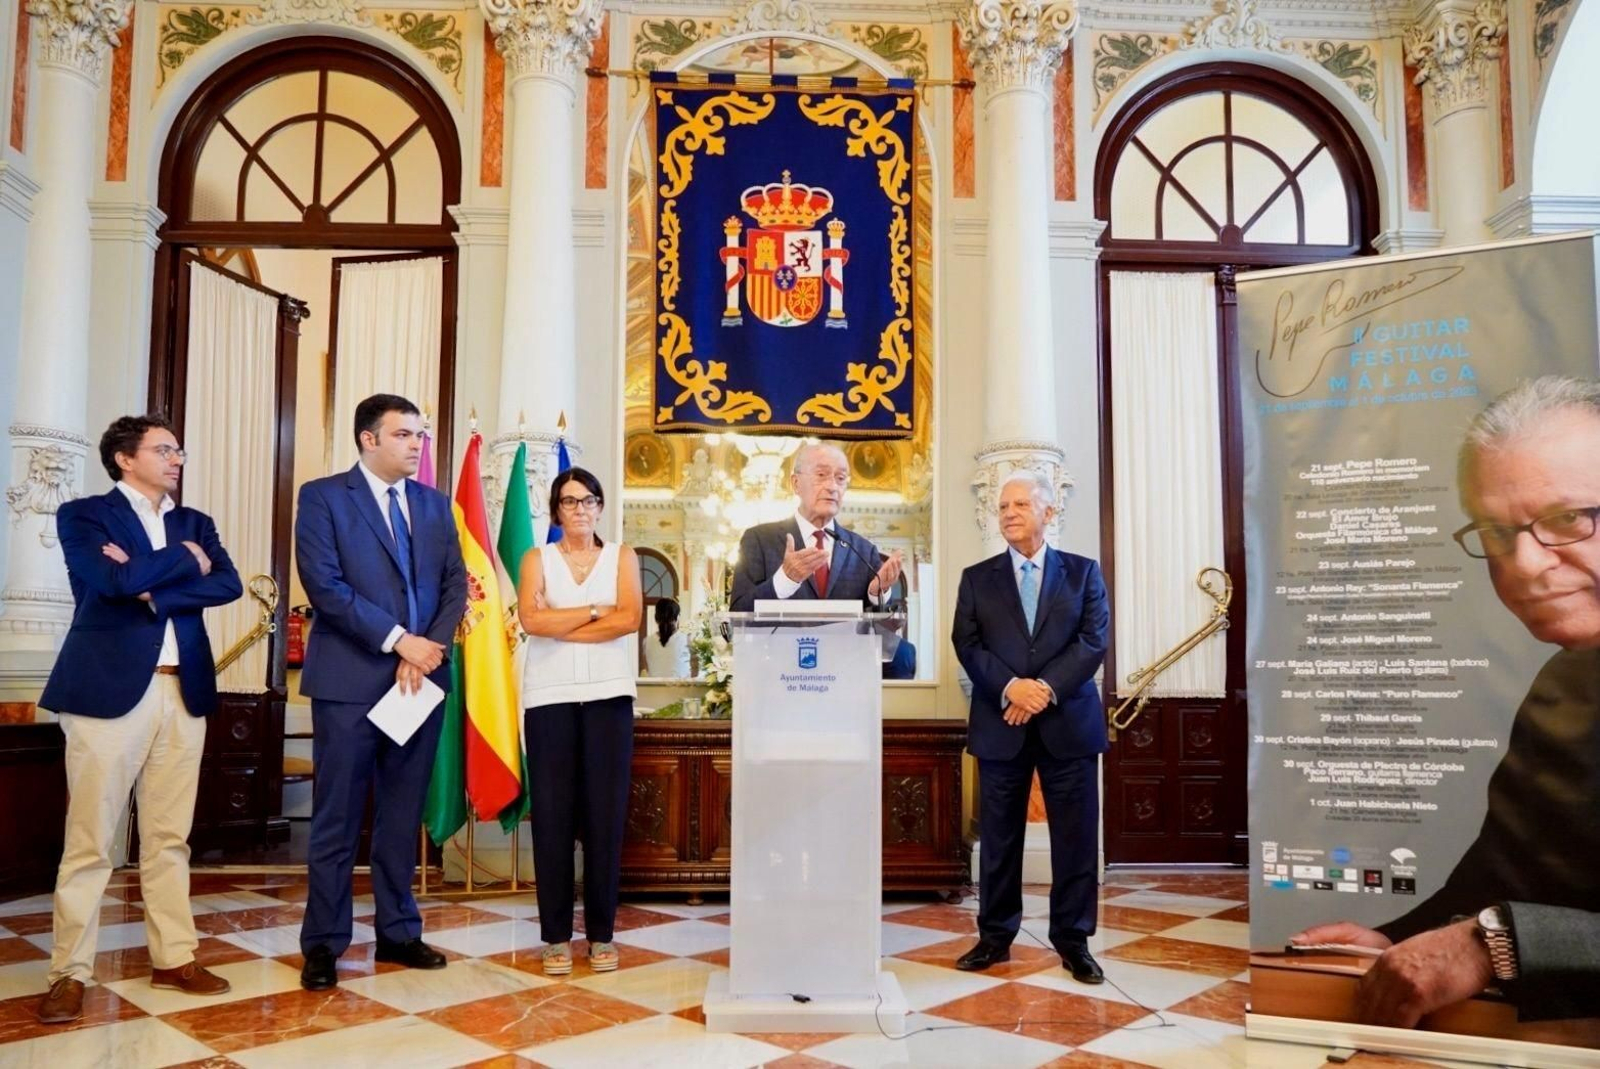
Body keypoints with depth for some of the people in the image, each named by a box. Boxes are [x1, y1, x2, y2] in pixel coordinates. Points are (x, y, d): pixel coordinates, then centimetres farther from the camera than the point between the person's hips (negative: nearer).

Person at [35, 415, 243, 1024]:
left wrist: (154, 588, -11)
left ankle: (174, 958, 18)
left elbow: (228, 585, -1)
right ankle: (70, 972, 11)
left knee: (170, 837, 10)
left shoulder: (195, 523, 16)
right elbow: (115, 580, -16)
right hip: (110, 689, -4)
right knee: (90, 839, 1)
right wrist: (185, 561, -3)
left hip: (184, 692, 4)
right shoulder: (83, 515, 2)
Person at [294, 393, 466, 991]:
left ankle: (398, 933, 22)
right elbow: (324, 584, -12)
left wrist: (428, 650, -7)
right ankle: (324, 943, 14)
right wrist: (398, 639, -15)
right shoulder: (323, 497, -1)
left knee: (403, 816, 11)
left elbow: (455, 584, 8)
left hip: (422, 677, 5)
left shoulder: (434, 504, 13)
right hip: (350, 680, -4)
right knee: (337, 819, 3)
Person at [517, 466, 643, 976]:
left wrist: (560, 623, -7)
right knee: (552, 814, 0)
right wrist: (594, 612, -5)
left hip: (608, 695, 0)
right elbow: (530, 619, -7)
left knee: (605, 813, 1)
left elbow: (630, 619, -6)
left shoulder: (622, 556, 11)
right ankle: (556, 935, 10)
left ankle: (602, 933, 11)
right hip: (549, 696, 0)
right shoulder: (537, 559, 10)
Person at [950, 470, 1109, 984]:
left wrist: (1047, 688, -15)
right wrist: (1010, 687, -17)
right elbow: (967, 644, -1)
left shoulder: (1083, 572, 7)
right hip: (1000, 725, 1)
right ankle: (995, 937, 20)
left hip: (1068, 723, 0)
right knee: (998, 839, 7)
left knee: (1075, 838, 5)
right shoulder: (977, 578, 9)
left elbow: (1093, 641, -3)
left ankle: (1073, 941, 18)